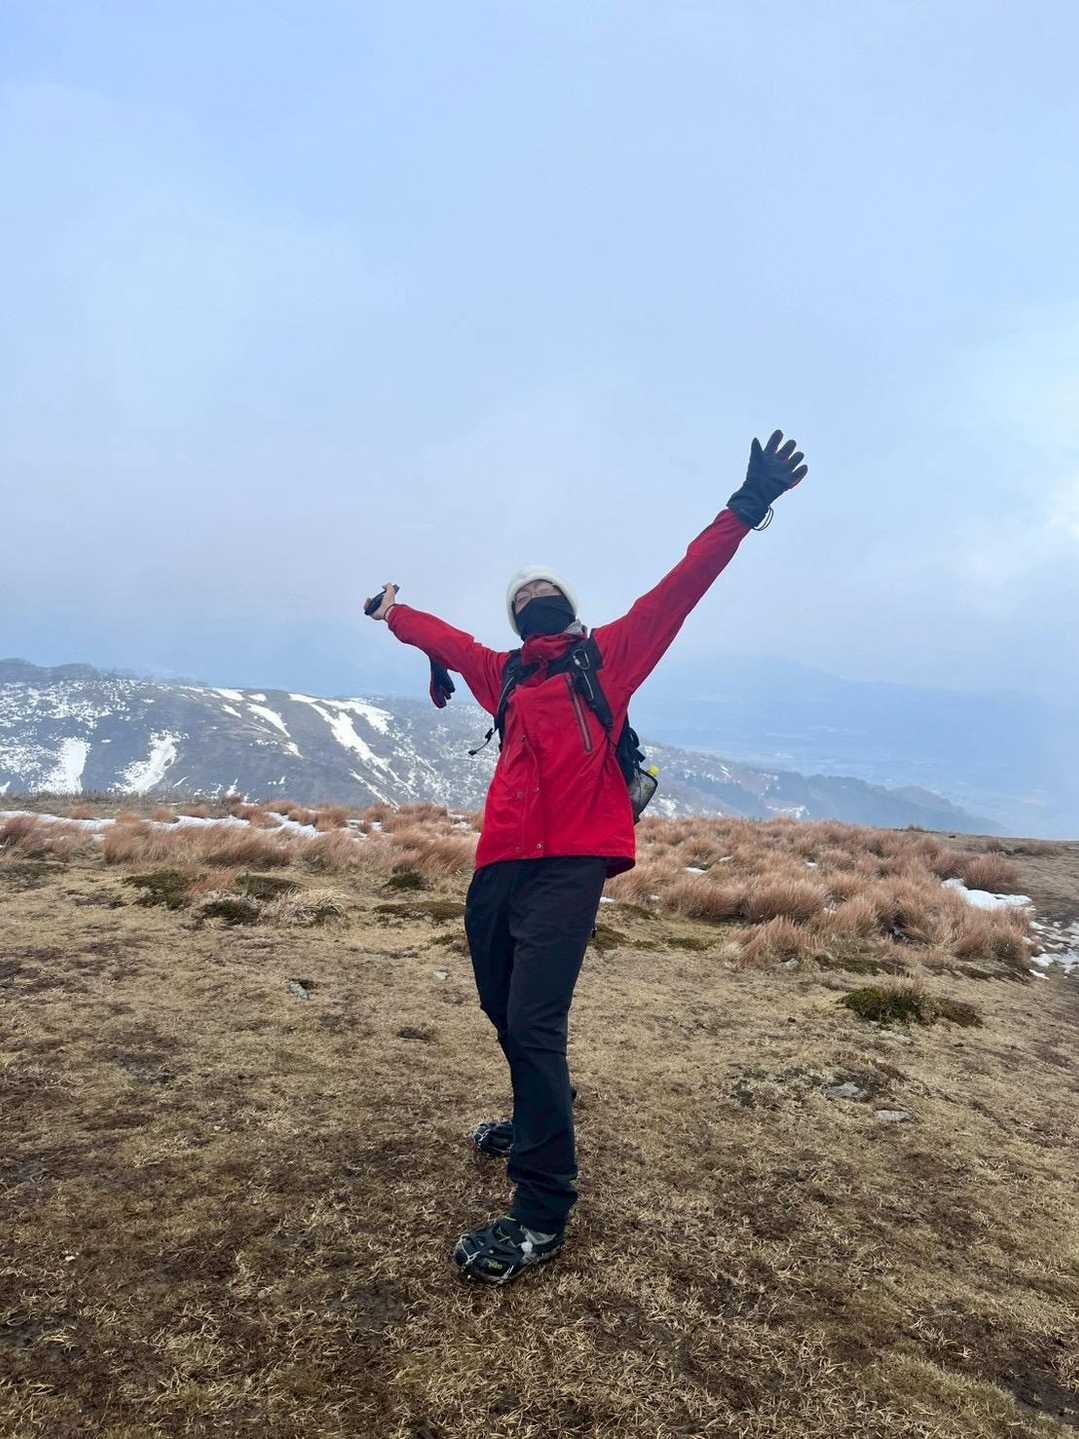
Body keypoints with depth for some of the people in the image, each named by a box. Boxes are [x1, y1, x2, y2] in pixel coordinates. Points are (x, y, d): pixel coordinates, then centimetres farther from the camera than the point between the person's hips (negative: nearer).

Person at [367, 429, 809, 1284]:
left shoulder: (612, 654, 10)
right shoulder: (503, 674, 20)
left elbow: (682, 587, 3)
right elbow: (440, 636, 37)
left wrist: (745, 508, -3)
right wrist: (392, 611, 51)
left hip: (570, 867, -6)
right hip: (499, 867, 6)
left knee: (535, 1023, -14)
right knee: (505, 1013, 17)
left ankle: (542, 1214, -4)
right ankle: (538, 1119, 44)